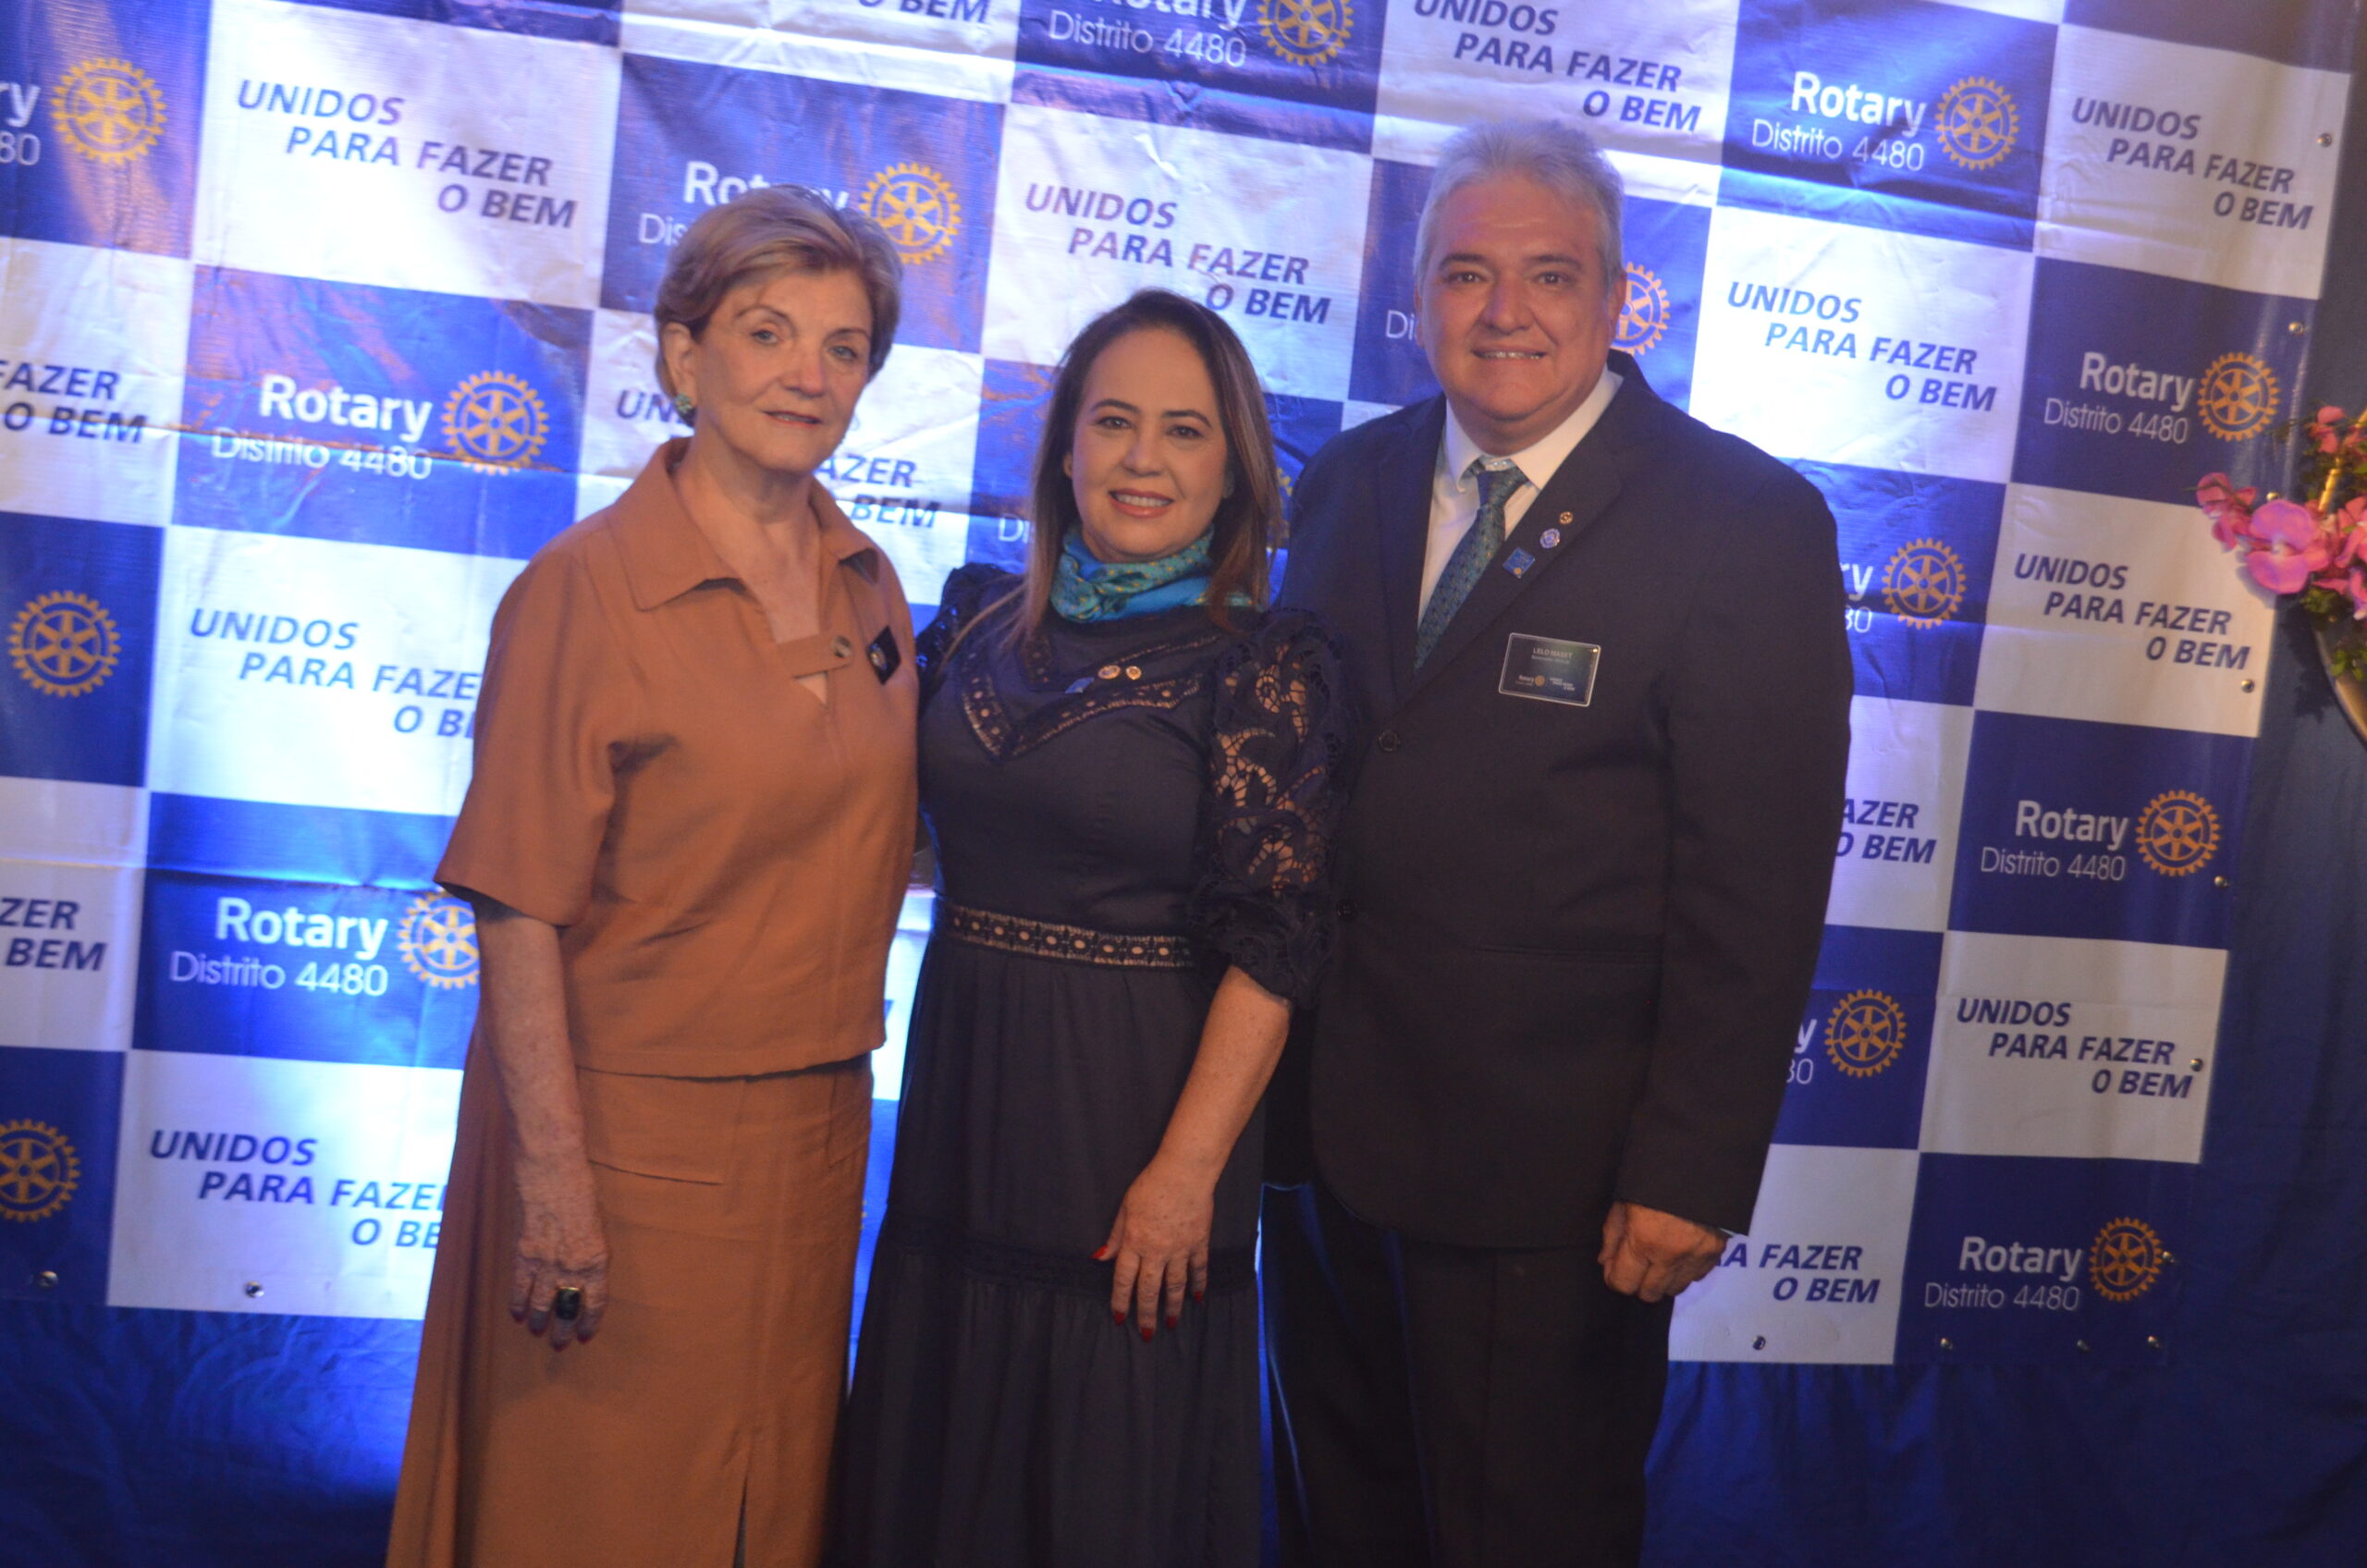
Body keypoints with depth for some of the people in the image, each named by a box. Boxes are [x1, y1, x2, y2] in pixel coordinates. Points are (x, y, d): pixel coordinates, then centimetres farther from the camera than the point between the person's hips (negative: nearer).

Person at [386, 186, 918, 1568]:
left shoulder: (868, 587, 3)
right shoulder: (590, 590, -14)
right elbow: (519, 906, -16)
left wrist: (841, 1072, 8)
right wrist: (553, 1169, -18)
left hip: (816, 1129, 6)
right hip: (633, 1127, -5)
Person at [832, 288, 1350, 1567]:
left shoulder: (1266, 660, -10)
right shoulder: (980, 614, 5)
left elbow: (1270, 939, -14)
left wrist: (1188, 1170, -19)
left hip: (1132, 1120, -5)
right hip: (963, 1107, 5)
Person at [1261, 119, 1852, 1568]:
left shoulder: (1749, 523, -11)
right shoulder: (1346, 486, 6)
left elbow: (1757, 886, -13)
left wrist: (1695, 1169, -15)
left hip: (1553, 1171, -5)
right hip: (1324, 1129, 5)